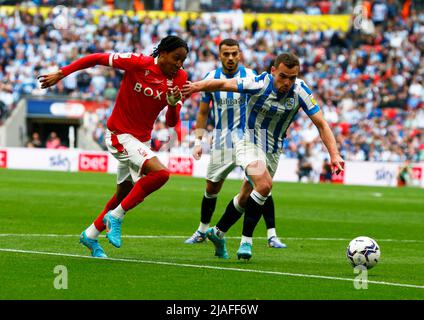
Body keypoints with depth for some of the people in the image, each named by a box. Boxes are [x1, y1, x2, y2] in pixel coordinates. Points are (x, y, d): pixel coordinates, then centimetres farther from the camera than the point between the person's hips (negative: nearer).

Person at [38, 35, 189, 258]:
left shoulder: (179, 79, -4)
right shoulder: (138, 63, -18)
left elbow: (171, 122, -1)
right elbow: (96, 59, -11)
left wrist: (173, 104, -23)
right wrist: (61, 74, -10)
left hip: (142, 139, 7)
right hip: (120, 134, -7)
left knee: (124, 194, 18)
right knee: (160, 173, -27)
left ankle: (90, 236, 39)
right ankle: (115, 217, -13)